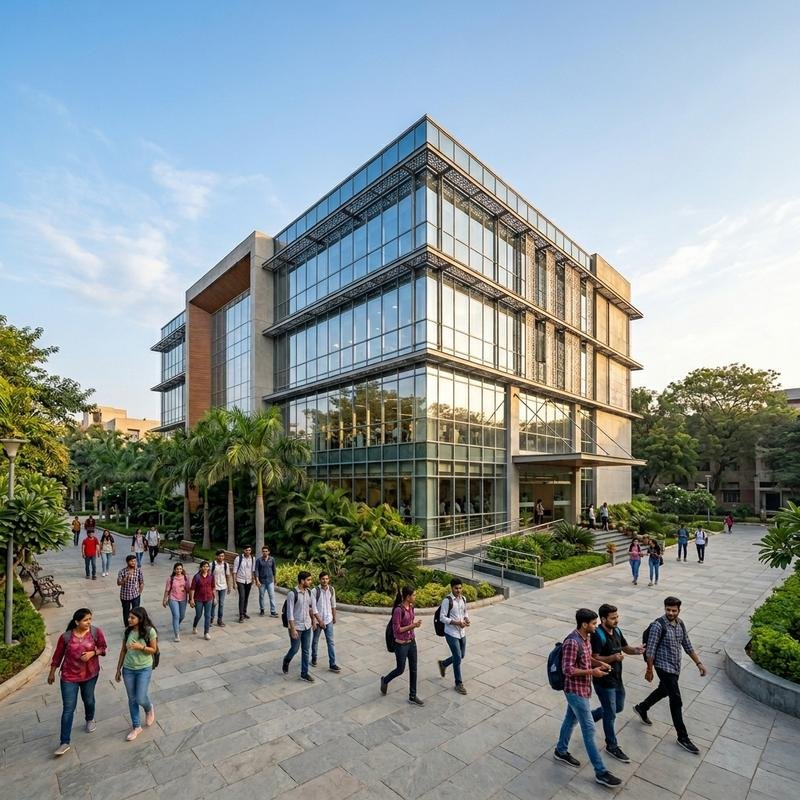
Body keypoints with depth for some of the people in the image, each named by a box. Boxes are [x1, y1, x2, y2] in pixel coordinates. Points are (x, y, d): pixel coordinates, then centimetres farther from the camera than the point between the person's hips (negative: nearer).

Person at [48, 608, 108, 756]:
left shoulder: (96, 632, -16)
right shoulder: (66, 636, -16)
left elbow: (103, 648, -5)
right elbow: (58, 655, 0)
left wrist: (92, 653, -23)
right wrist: (52, 673, 7)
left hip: (90, 674, 1)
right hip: (69, 677, -1)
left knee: (88, 700, 21)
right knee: (68, 708, 0)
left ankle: (90, 720, 50)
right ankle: (65, 742, 12)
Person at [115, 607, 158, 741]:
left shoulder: (150, 631, -18)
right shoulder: (128, 631, -6)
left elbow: (154, 650, -10)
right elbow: (123, 651, 6)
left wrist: (141, 646, -28)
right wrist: (118, 669, 9)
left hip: (144, 669, -4)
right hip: (128, 669, 4)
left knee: (141, 699, -3)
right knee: (132, 699, 13)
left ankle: (149, 709, 33)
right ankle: (136, 727, 31)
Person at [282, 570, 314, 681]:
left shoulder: (308, 592, 0)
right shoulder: (292, 593, -22)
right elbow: (289, 613, -20)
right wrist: (292, 629, -20)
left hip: (307, 626, 6)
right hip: (296, 627, -6)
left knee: (306, 650, 11)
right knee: (295, 649, 9)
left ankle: (304, 673, 24)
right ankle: (286, 661, 40)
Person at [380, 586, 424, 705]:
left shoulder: (411, 607, -1)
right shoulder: (398, 610, -26)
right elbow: (396, 629, -22)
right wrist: (413, 626, -23)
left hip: (412, 642, 7)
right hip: (401, 645, -7)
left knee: (413, 669, 13)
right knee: (400, 670, 12)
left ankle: (412, 697, 27)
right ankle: (385, 680, 40)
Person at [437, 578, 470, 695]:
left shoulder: (463, 599, 1)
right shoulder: (447, 601, -20)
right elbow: (442, 618, -18)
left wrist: (466, 619, -7)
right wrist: (456, 623, -26)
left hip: (462, 632, 7)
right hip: (451, 633, -7)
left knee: (461, 655, 18)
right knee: (458, 658, -3)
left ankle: (443, 664, 42)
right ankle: (459, 684, 16)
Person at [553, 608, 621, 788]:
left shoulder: (586, 637, 0)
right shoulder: (572, 642, -30)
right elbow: (568, 669, -28)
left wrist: (599, 663, -1)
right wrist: (592, 672, -26)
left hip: (582, 688, 9)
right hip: (576, 691, -9)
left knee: (571, 720, 24)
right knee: (589, 730, 2)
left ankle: (561, 751, 42)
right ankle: (601, 772, 15)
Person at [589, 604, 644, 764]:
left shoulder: (616, 631, -1)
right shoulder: (598, 635, -27)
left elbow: (626, 648, 10)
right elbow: (594, 659, -26)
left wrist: (637, 650, -11)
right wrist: (613, 658, -37)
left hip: (617, 679, 8)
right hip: (604, 682, -8)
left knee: (618, 707, 23)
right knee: (610, 714, 7)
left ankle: (589, 717, 41)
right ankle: (612, 746, 29)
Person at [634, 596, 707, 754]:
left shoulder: (680, 624, 0)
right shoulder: (658, 625, -23)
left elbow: (687, 646, 12)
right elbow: (650, 650, -18)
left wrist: (699, 663, 7)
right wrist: (649, 670, -14)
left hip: (675, 667, 8)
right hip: (664, 667, -8)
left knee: (663, 690, 24)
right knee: (676, 701, -3)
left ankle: (641, 708, 44)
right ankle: (683, 737, 13)